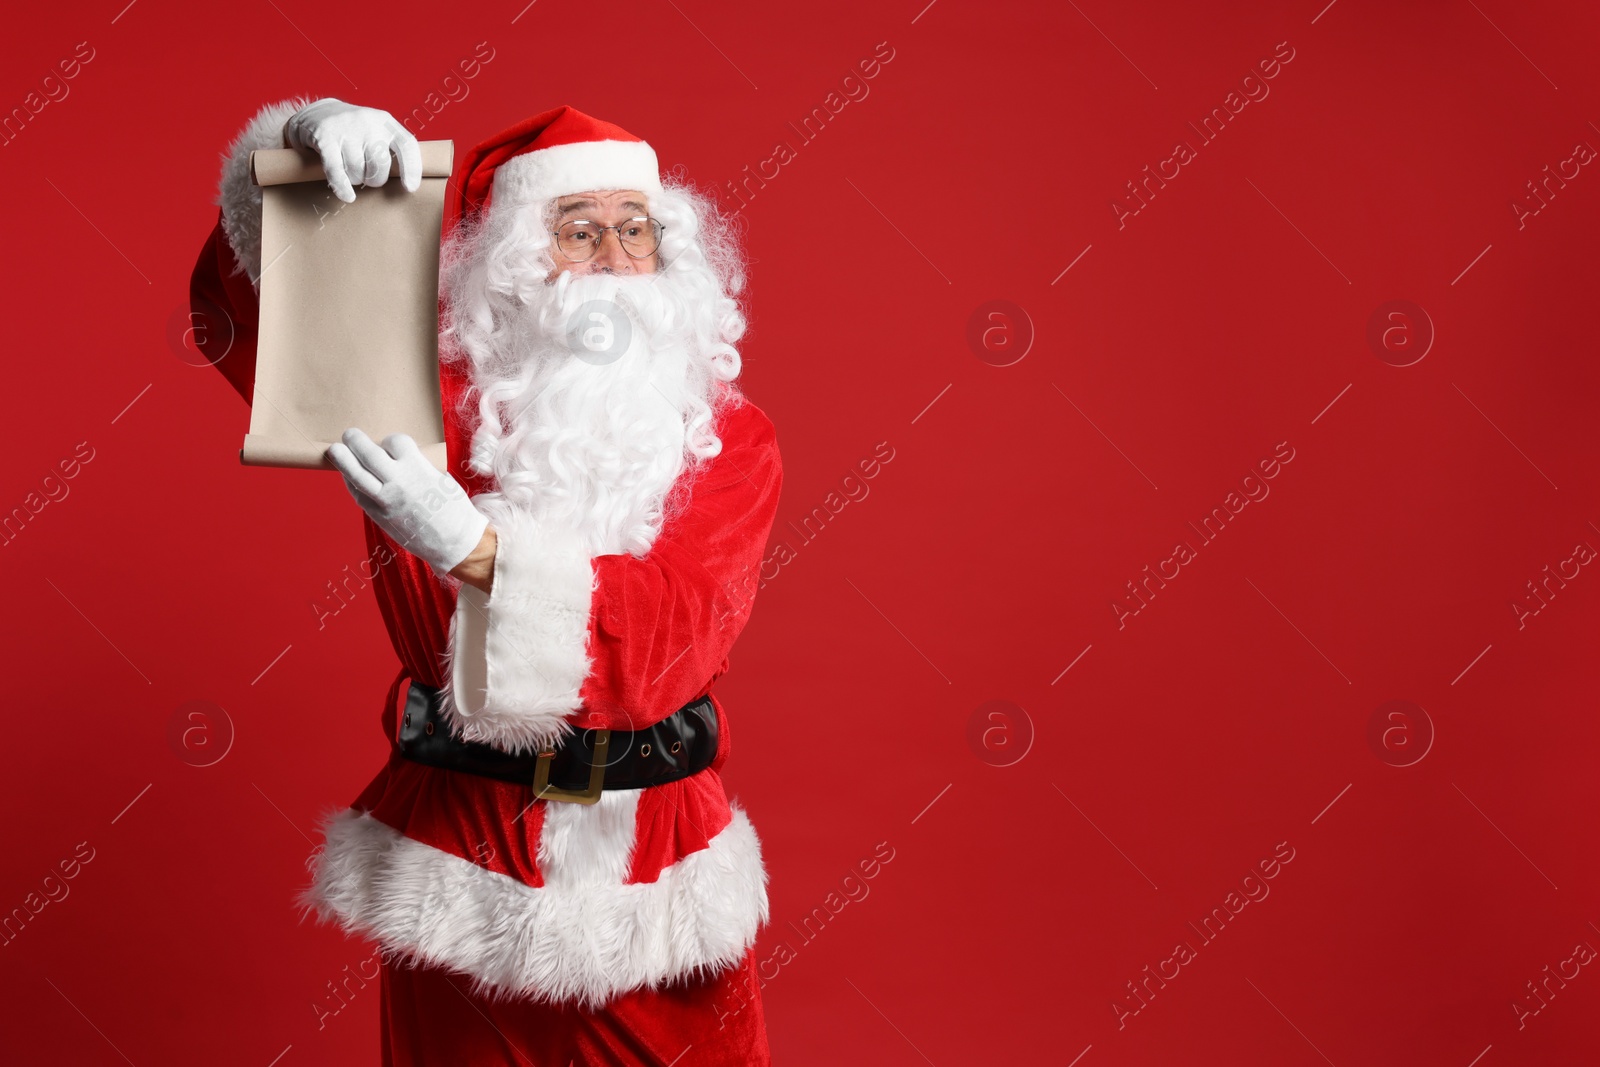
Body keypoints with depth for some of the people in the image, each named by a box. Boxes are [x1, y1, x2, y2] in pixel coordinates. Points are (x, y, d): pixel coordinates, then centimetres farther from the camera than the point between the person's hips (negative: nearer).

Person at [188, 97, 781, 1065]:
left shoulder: (732, 436, -3)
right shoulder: (435, 396, -1)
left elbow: (673, 632, -17)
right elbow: (247, 303, -5)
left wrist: (474, 549, -31)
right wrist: (309, 136, -22)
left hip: (657, 868, 0)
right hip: (462, 853, 0)